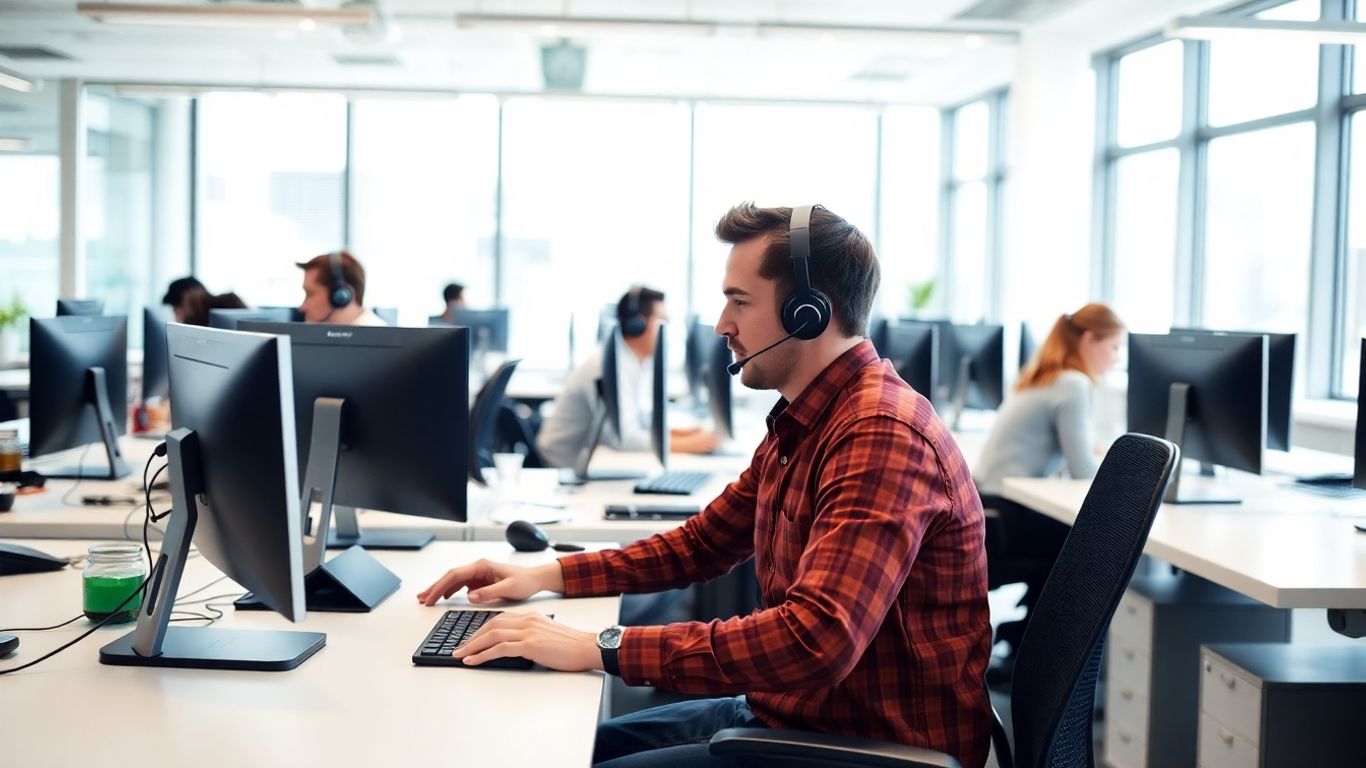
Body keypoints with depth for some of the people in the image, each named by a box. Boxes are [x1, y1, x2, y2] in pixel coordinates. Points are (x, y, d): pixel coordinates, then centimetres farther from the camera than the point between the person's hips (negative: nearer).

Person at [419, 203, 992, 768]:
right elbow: (704, 542, 19)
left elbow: (817, 640, -35)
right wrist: (546, 576, 8)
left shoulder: (881, 435, -24)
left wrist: (602, 648, -32)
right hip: (787, 712, 9)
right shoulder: (800, 425, 10)